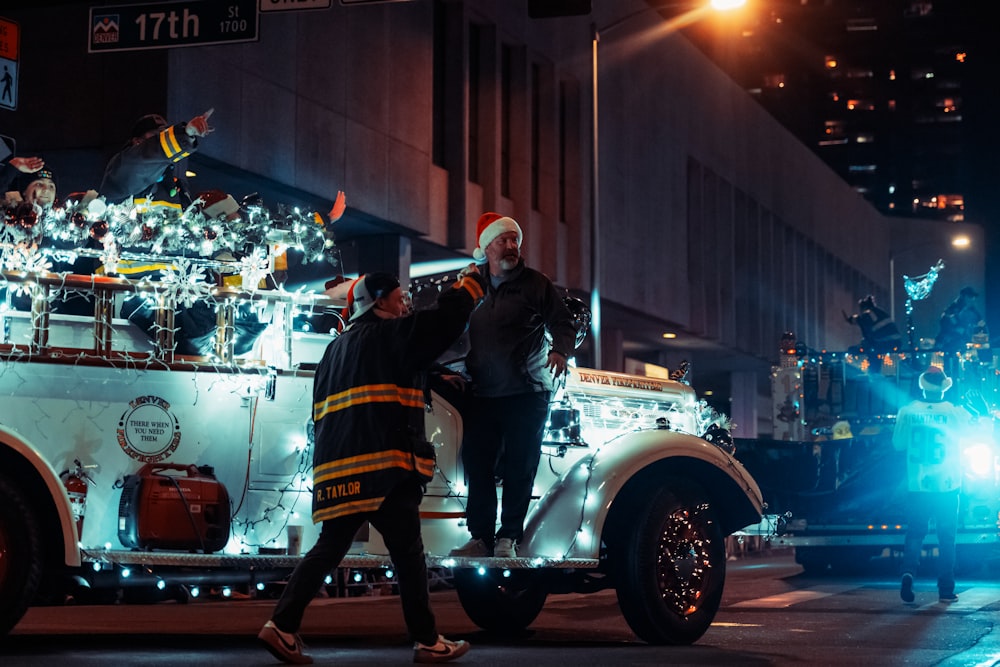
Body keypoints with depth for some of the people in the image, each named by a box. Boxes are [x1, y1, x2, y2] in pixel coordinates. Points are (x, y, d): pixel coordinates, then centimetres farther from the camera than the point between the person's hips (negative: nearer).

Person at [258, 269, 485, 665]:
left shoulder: (336, 348, 23)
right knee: (408, 551, -1)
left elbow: (321, 413, 23)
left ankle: (282, 626, 1)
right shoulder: (390, 334, -1)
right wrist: (471, 281, 10)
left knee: (330, 547, 11)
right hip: (381, 463, -8)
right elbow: (446, 321, -6)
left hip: (338, 466, 8)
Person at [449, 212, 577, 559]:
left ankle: (508, 538, 1)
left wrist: (560, 350, -16)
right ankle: (481, 538, 4)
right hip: (482, 395, 3)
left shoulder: (535, 283, 5)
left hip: (527, 394, -3)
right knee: (477, 465, -1)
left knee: (519, 467, -4)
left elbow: (563, 322, 3)